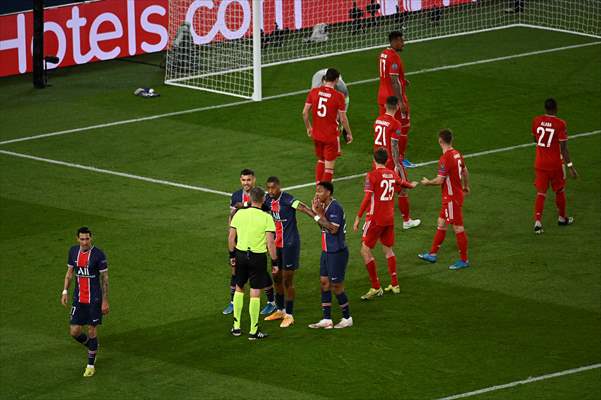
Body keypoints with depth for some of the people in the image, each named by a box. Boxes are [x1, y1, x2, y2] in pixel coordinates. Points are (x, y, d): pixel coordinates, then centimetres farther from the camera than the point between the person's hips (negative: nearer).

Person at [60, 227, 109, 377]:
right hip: (78, 299, 4)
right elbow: (70, 272, 13)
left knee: (92, 331, 2)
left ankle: (91, 364, 17)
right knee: (74, 331, 1)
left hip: (94, 299, -4)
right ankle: (92, 346, 32)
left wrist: (105, 301, -8)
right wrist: (65, 291, 5)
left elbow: (105, 278, -8)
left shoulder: (98, 255, -13)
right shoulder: (73, 251, 1)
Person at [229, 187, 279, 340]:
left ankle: (236, 326, 23)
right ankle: (253, 331, 7)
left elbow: (231, 237, 3)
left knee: (239, 288, 20)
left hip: (241, 254, 3)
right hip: (258, 257, -3)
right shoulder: (266, 218, -12)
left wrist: (232, 254, 16)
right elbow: (270, 242, -14)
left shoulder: (239, 214, -2)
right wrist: (274, 262, -5)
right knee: (255, 293, 3)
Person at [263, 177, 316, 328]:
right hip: (277, 244, 8)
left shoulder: (287, 199, -19)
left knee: (287, 281, -3)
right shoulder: (269, 200, 4)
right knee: (276, 278, 16)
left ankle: (289, 315, 6)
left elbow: (302, 207, -31)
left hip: (290, 244, -8)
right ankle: (280, 310, 32)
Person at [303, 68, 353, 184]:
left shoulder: (314, 92, -3)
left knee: (320, 161, 23)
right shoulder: (338, 96, -14)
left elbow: (305, 113, 0)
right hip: (331, 136, -5)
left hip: (316, 134, 5)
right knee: (329, 166, 4)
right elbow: (343, 119, -10)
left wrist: (308, 127, 16)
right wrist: (349, 133, 5)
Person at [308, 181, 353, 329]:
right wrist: (315, 213, 5)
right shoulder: (324, 206, 10)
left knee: (336, 286, 0)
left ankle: (347, 318, 14)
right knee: (324, 282, 9)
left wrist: (320, 215, -20)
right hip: (327, 251, 9)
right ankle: (326, 320, 13)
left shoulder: (335, 207, -19)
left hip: (337, 252, -9)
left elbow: (333, 229, -24)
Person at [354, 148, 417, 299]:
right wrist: (412, 184, 53)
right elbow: (402, 184, 29)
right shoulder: (392, 174, 6)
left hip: (375, 219, -7)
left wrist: (358, 218, -15)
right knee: (388, 249, 20)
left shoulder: (372, 175, -13)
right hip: (389, 218, 7)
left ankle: (376, 288, -6)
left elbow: (367, 199, -19)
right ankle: (395, 285, 23)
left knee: (365, 251, -2)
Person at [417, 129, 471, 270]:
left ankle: (464, 260, 7)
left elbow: (439, 181, -24)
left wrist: (427, 182, -4)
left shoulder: (445, 159, -24)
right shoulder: (457, 154, 4)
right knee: (441, 224, 18)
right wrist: (466, 186, 33)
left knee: (458, 228, -1)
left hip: (451, 198, -10)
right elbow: (465, 171, 17)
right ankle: (433, 254, 28)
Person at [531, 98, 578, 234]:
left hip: (540, 163, 3)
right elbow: (563, 148, -18)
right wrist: (570, 166, -15)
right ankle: (562, 218, 33)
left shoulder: (536, 120, -4)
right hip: (556, 164, -3)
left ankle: (537, 221, -7)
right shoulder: (560, 124, -17)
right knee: (559, 191, 17)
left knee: (541, 193, 6)